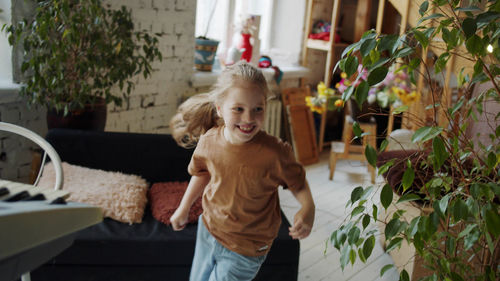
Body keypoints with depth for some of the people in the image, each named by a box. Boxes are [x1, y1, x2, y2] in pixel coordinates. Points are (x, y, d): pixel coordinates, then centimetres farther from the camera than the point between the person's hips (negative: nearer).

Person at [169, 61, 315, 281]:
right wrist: (184, 208, 17)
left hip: (246, 249, -5)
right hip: (208, 231, 5)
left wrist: (307, 209, -31)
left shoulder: (275, 152, -28)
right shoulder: (209, 141, -15)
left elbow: (298, 183, -11)